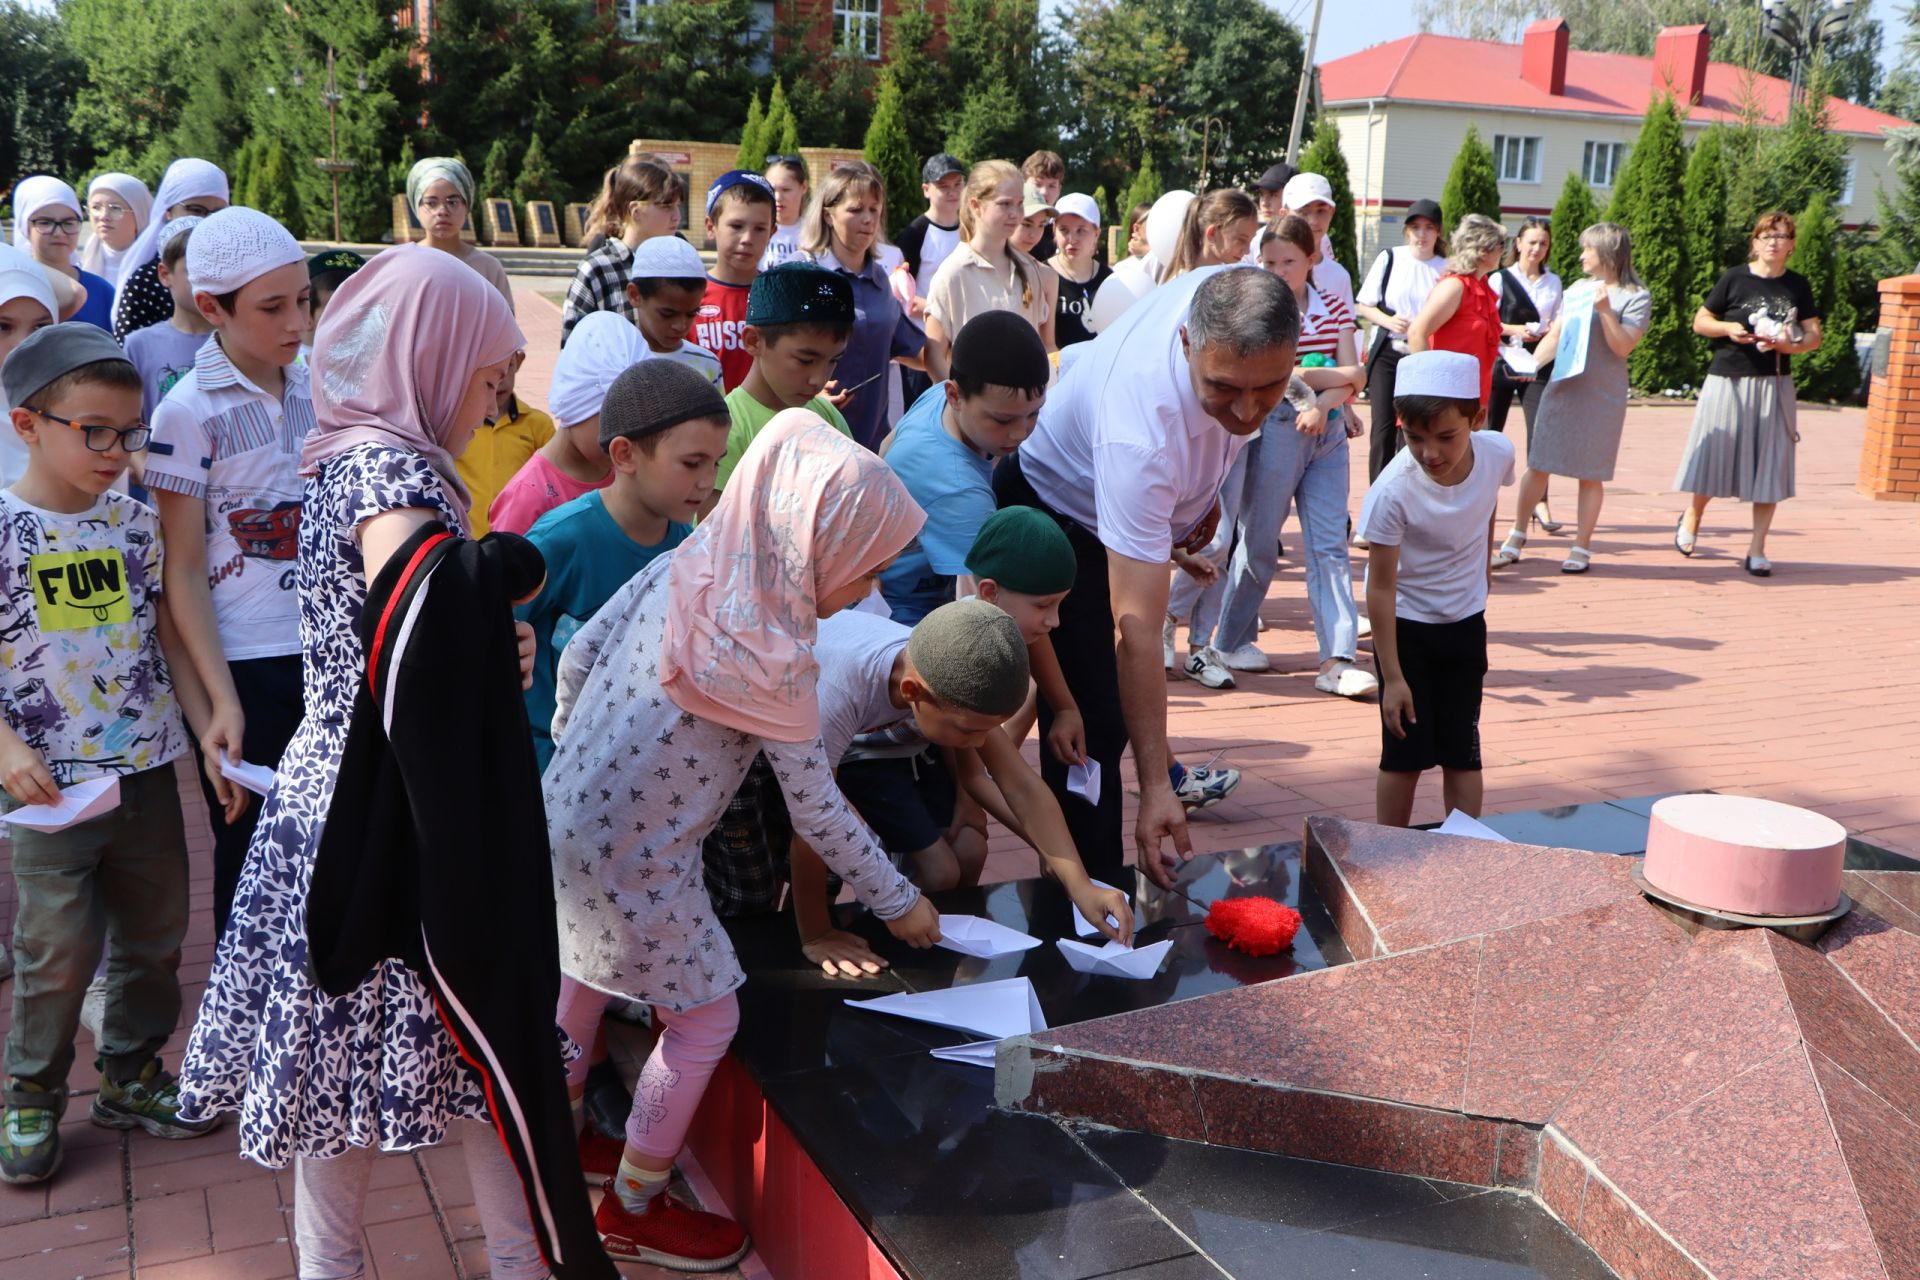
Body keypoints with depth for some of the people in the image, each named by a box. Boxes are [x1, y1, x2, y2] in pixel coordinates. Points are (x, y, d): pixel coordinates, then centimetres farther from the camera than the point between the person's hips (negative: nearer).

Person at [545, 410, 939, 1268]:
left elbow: (577, 657, 3)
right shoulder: (775, 663, -25)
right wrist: (899, 903, -4)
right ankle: (633, 1212, 27)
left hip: (562, 814, 8)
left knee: (586, 973, 31)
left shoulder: (679, 568, -7)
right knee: (706, 1020, 11)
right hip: (635, 865, -8)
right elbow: (817, 813, -16)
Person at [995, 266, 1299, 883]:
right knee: (1091, 725, -15)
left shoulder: (1234, 297, -27)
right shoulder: (1143, 436, -45)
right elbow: (1137, 629, -43)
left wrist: (1203, 488, 7)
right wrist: (1154, 788, -41)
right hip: (1057, 512, -7)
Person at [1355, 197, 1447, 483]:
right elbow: (1364, 306, 6)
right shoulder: (1389, 258, 3)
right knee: (1383, 430, -4)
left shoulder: (1445, 269, 1)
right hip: (1387, 354, 0)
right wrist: (1388, 320, -11)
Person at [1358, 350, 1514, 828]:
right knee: (1407, 751, 1)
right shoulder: (1393, 491, -30)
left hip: (1465, 623, 4)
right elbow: (1381, 586, -23)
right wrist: (1392, 677, -22)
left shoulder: (1497, 453, -17)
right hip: (1405, 627, -3)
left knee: (1462, 750, 6)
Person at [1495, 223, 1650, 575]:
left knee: (1591, 473, 3)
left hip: (1601, 396, -4)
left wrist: (1604, 309, -20)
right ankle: (1516, 538, 9)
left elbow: (1623, 346, -11)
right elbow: (1555, 335, 12)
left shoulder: (1636, 297, -2)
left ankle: (1581, 547, 12)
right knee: (1538, 464, 2)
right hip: (1562, 388, 4)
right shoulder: (1579, 288, 13)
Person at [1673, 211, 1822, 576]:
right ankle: (1691, 517, 31)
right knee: (1715, 457, 2)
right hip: (1728, 381, -2)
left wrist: (1789, 345, -12)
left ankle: (1757, 549, 6)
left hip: (1774, 385, 2)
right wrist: (1728, 328, -15)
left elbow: (1814, 336, 8)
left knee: (1769, 466, 0)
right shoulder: (1734, 278, -1)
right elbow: (1700, 321, 4)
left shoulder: (1798, 285, 7)